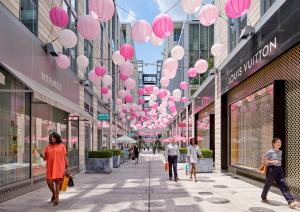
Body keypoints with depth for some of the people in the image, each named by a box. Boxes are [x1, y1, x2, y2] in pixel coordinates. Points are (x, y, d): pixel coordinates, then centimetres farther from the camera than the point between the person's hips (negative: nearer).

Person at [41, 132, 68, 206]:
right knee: (49, 182, -2)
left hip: (59, 167, -2)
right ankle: (54, 193, 27)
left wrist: (67, 166, 2)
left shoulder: (61, 146, 3)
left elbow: (64, 157, 4)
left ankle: (56, 198, 9)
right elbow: (46, 157, 11)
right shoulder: (48, 147, 9)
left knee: (58, 181, -2)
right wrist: (42, 156, -11)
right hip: (50, 167, 2)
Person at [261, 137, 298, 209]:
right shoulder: (270, 152, -11)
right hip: (272, 169, -5)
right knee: (268, 185, 9)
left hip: (279, 169, 5)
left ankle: (291, 201, -11)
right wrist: (272, 162, -20)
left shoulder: (280, 152, 9)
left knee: (284, 185, -5)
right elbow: (263, 160, -10)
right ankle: (263, 197, 32)